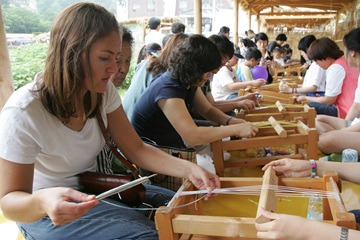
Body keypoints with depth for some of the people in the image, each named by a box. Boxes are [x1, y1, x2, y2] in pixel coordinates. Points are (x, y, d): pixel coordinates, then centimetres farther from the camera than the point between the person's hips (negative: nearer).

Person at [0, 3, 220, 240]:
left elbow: (135, 148, -7)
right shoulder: (22, 113, -28)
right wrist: (41, 202, -47)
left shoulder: (103, 91, -9)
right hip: (46, 212, -5)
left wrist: (188, 169, -23)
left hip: (92, 191, 6)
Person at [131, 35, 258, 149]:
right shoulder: (167, 90, -30)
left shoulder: (190, 83, 0)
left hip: (178, 145, 9)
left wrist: (230, 121, -10)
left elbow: (208, 110, 11)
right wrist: (236, 129, -31)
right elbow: (192, 136, -36)